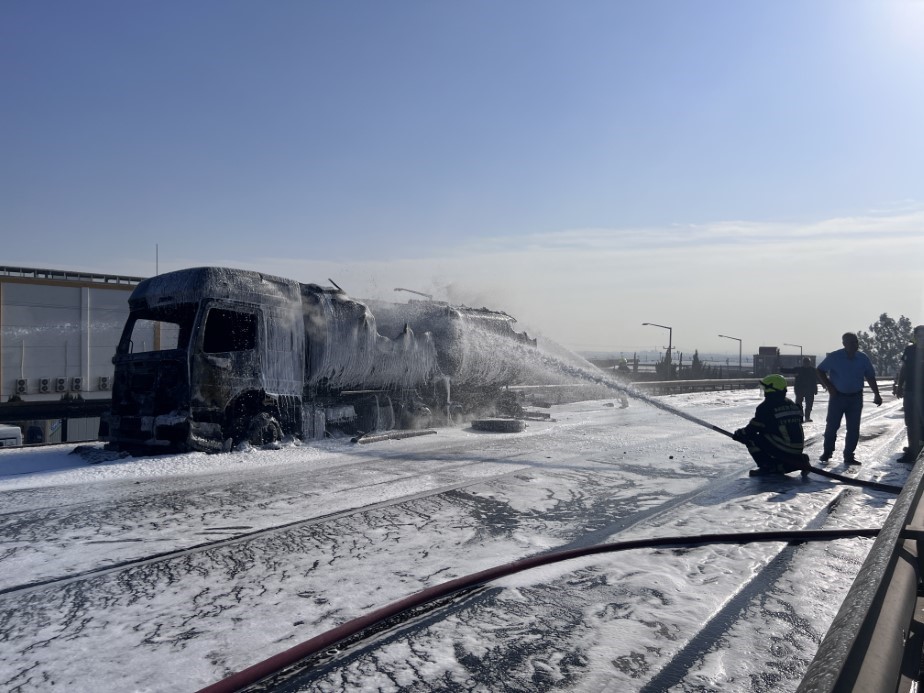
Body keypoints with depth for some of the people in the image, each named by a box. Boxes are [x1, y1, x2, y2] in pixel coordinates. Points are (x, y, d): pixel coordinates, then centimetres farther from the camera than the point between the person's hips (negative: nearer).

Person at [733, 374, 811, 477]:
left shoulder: (766, 407, -11)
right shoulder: (792, 404, 13)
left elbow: (753, 428, -6)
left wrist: (739, 434, 12)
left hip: (780, 450, -8)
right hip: (797, 451, 9)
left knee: (750, 439, -1)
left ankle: (767, 466, -4)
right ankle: (799, 461, 12)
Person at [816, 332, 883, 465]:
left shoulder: (863, 358, -2)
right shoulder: (834, 357, -10)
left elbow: (870, 377, 7)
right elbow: (820, 370, -1)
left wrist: (876, 395, 3)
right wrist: (828, 386, -10)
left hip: (856, 398, 3)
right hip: (837, 396, -2)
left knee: (854, 428, 3)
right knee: (832, 425, 1)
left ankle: (849, 456, 13)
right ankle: (827, 452, 17)